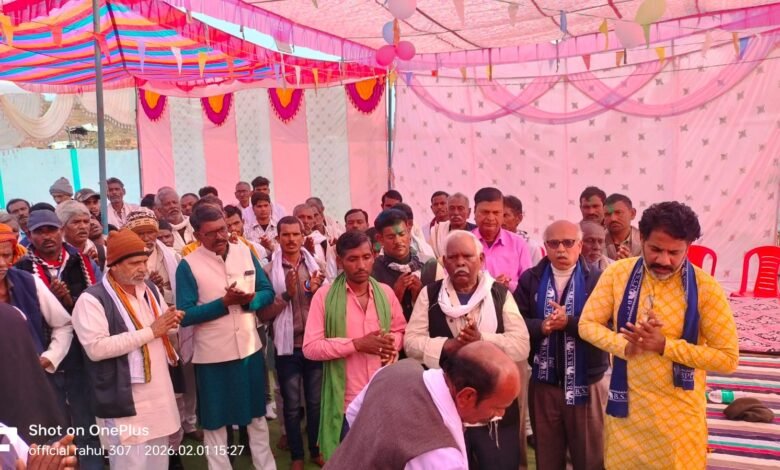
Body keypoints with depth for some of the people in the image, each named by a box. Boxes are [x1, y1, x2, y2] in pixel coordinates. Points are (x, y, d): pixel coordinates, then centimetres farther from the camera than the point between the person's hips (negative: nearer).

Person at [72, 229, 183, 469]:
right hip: (124, 401, -7)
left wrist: (171, 321, -3)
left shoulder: (149, 288, 9)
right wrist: (150, 331, -23)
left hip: (159, 393, 7)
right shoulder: (92, 299, -14)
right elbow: (95, 348, -25)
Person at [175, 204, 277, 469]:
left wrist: (249, 299, -17)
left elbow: (268, 292, 3)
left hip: (250, 347, 4)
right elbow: (185, 315, -15)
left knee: (257, 415, 18)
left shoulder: (245, 253, 1)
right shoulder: (188, 265, -10)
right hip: (213, 354, -3)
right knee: (215, 422, 12)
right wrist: (224, 302, -23)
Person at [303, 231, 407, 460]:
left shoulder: (386, 292, 2)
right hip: (347, 403, -3)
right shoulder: (325, 295, -10)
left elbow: (401, 330, 15)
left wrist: (392, 343, -9)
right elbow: (310, 348, -13)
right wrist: (357, 344, -21)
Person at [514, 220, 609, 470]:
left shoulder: (597, 279, -6)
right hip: (543, 382, 2)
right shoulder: (530, 279, 2)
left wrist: (569, 322, -21)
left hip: (586, 383, -2)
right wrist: (541, 326, -21)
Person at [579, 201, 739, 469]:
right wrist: (624, 346, -20)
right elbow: (587, 324, -1)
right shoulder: (618, 273, -6)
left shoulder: (705, 287, -12)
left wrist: (665, 345, -21)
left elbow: (729, 358, -11)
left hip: (679, 415, -2)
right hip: (625, 408, 2)